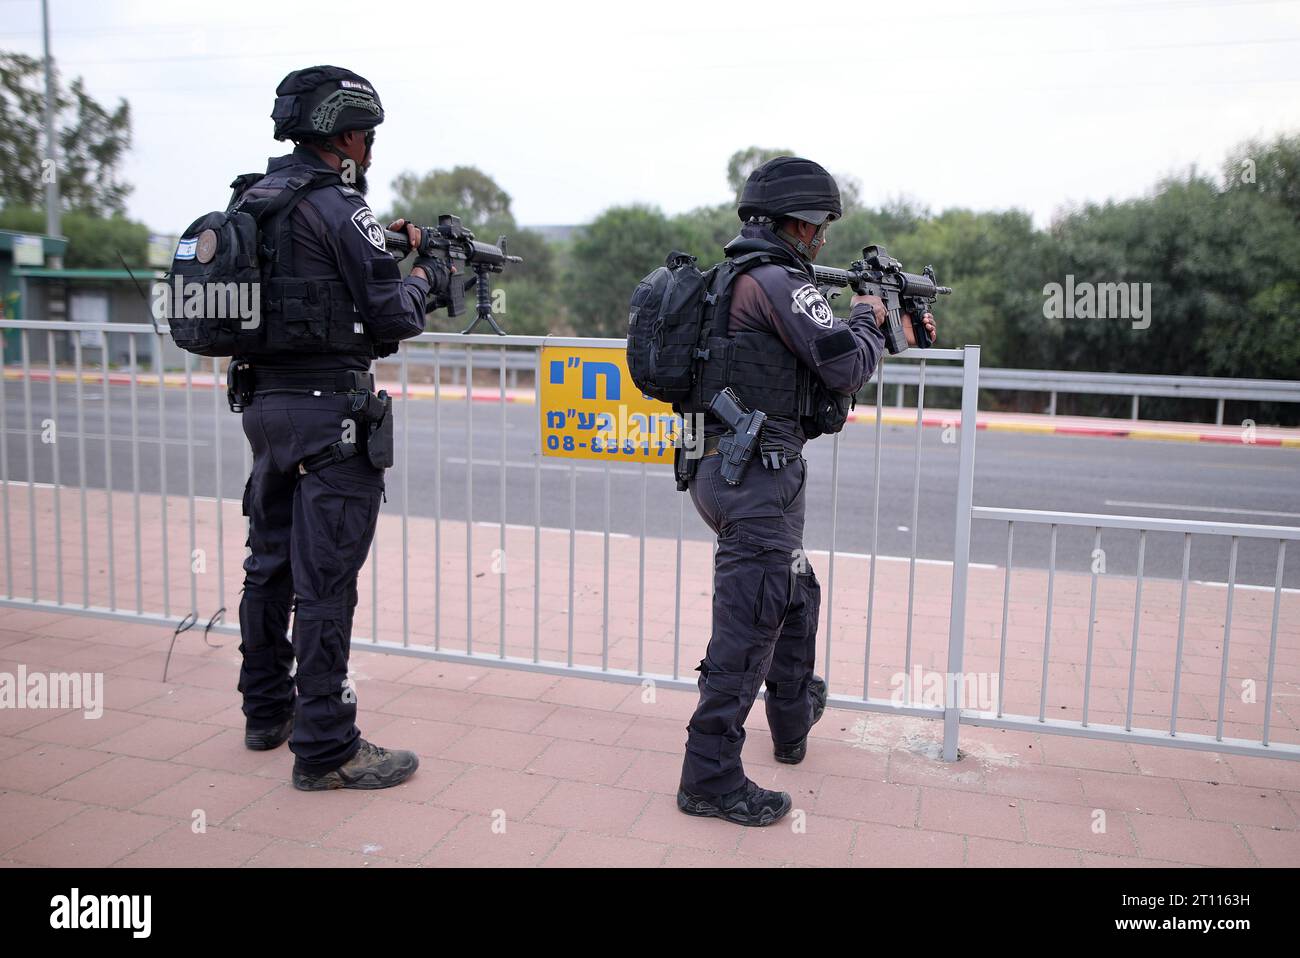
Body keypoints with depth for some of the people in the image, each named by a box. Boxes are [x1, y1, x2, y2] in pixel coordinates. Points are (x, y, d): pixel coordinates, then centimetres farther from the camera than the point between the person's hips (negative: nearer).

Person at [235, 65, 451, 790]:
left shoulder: (251, 200, 13)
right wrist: (427, 278, 7)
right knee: (325, 580, -4)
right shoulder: (337, 205, -12)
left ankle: (268, 711, 33)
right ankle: (326, 748, 4)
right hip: (327, 411, -9)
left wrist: (393, 250, 14)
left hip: (264, 403, 9)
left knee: (272, 563, 18)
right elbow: (392, 316, -13)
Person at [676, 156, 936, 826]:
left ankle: (794, 722, 41)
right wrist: (868, 319, 6)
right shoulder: (777, 280, -12)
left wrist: (899, 327, 19)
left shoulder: (739, 277, 19)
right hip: (758, 474, -10)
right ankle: (710, 778, 1)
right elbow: (846, 365, -14)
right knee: (749, 622, -6)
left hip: (718, 467, 10)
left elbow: (816, 353, 22)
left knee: (796, 593, 24)